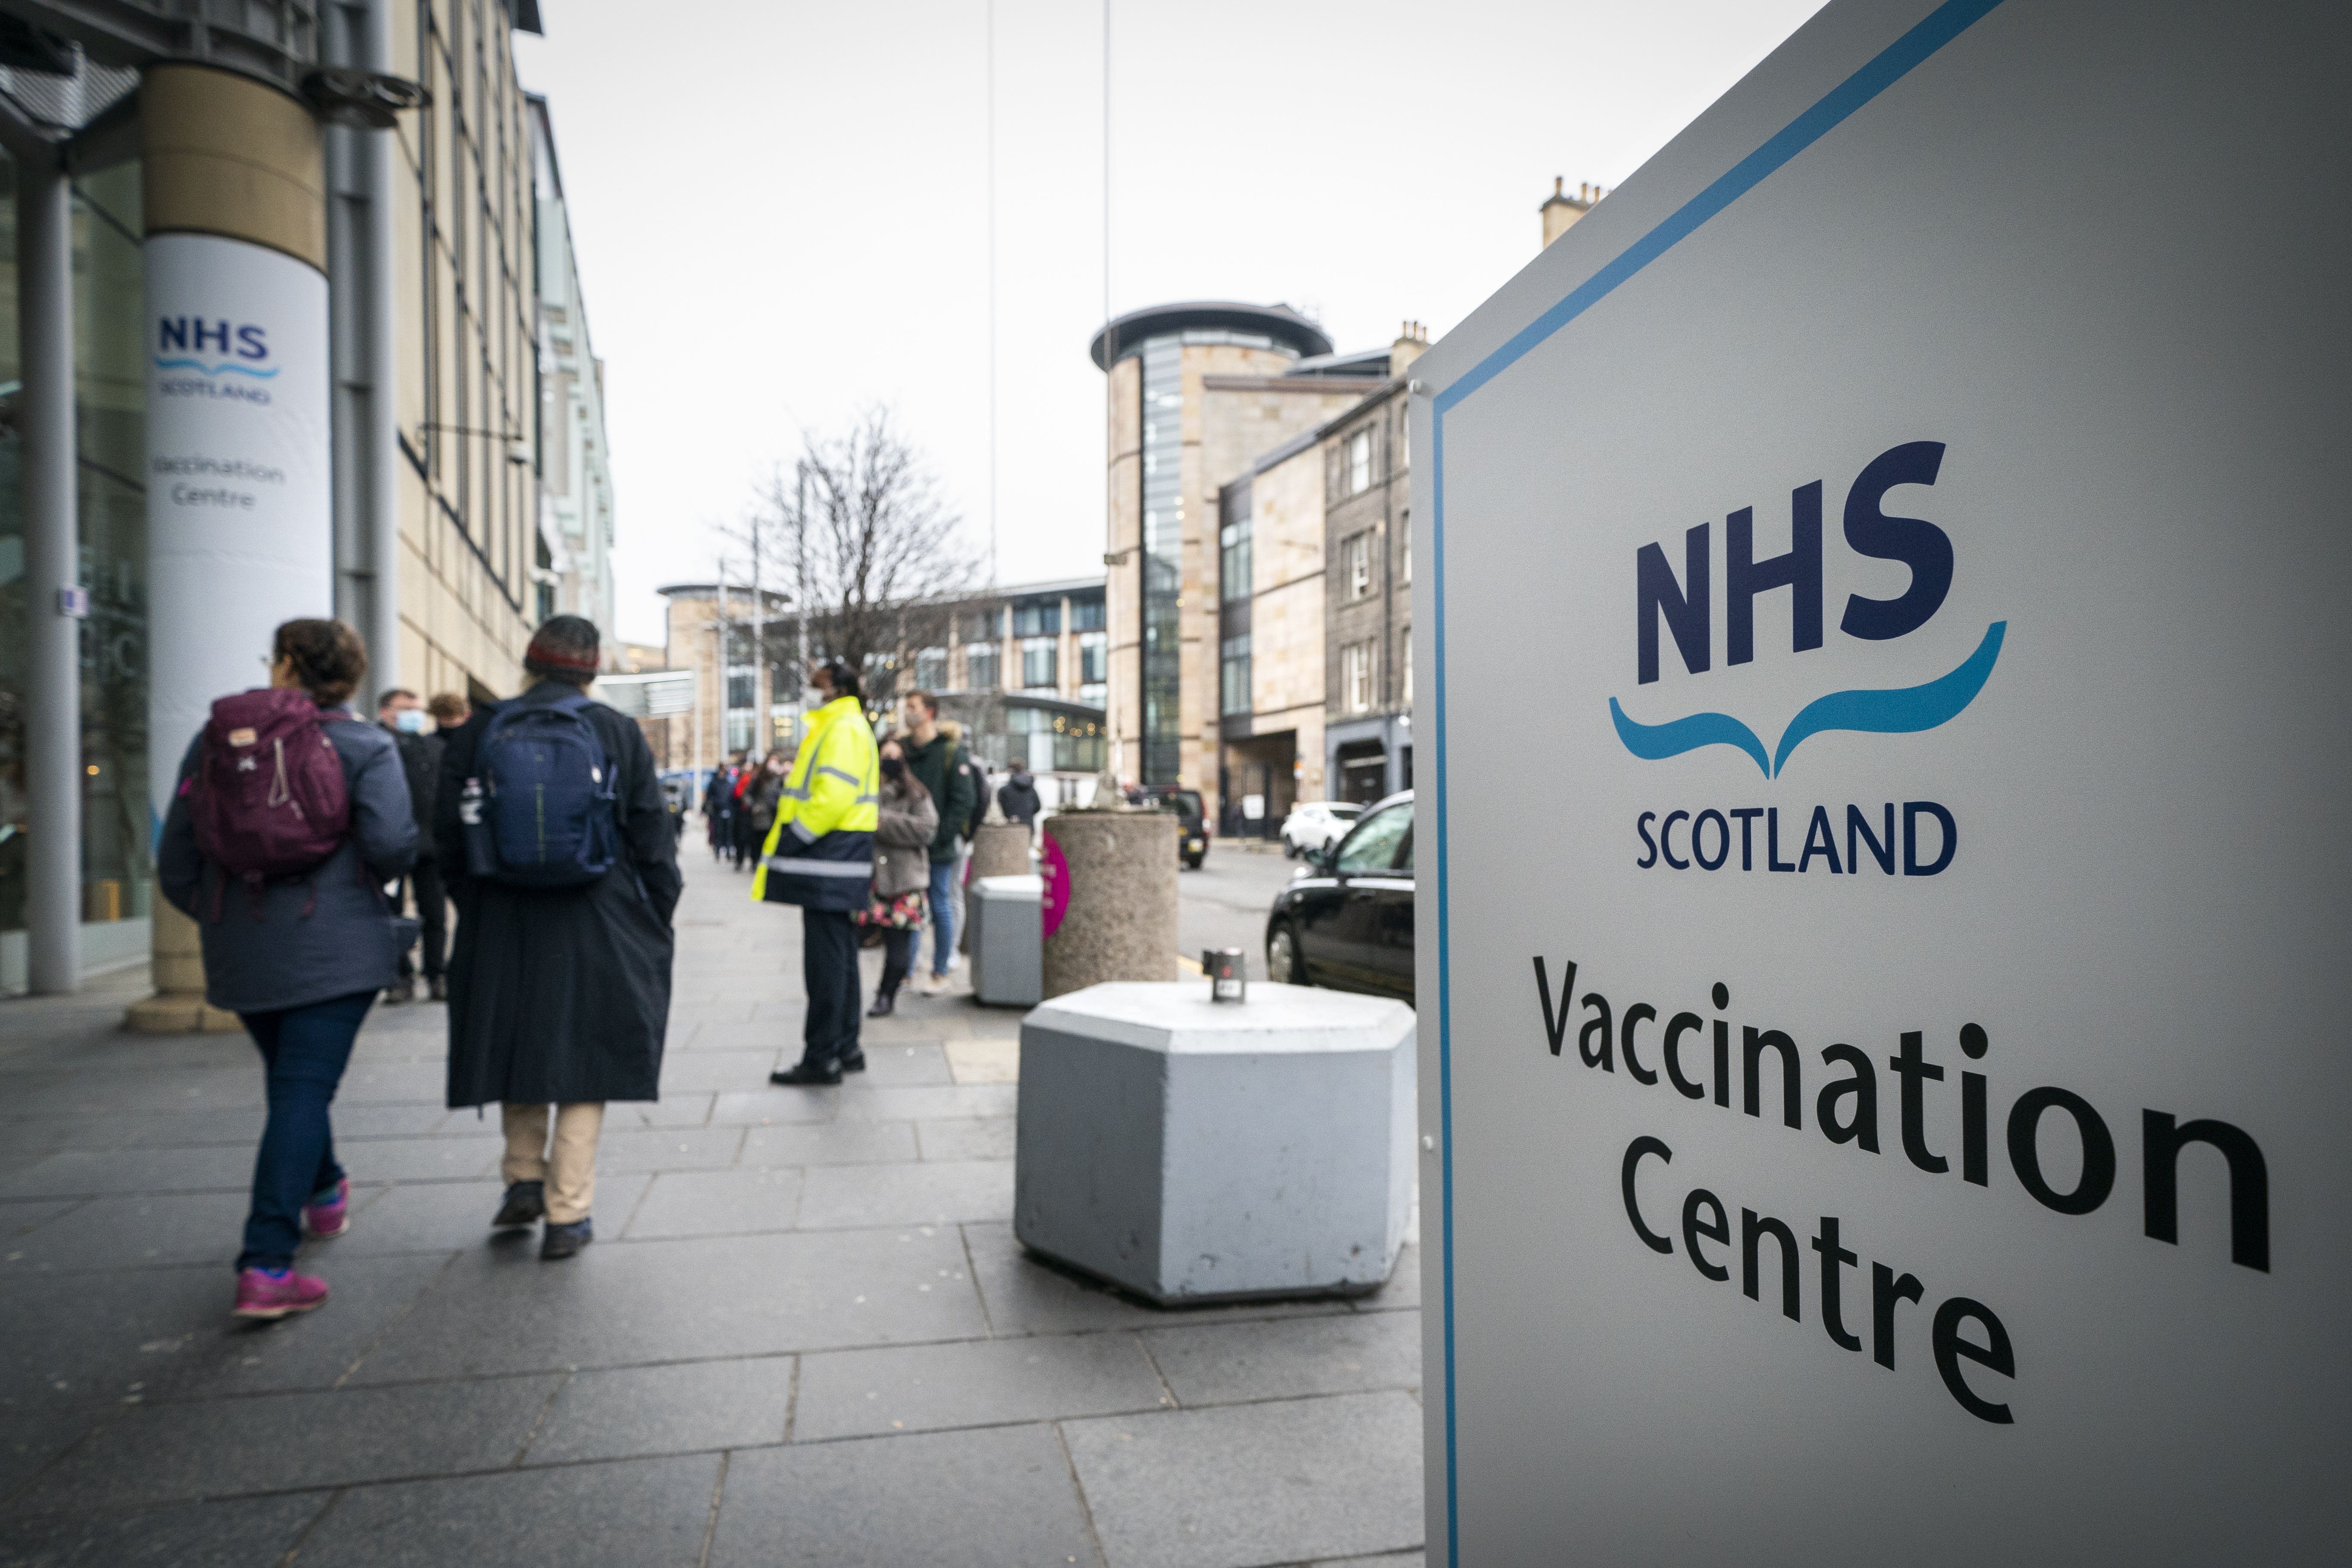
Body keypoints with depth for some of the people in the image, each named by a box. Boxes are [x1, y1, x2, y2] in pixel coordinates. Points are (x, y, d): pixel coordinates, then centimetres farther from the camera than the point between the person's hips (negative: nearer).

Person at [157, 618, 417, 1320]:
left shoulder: (212, 741, 6)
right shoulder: (362, 745, -5)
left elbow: (175, 866, 7)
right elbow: (391, 842, -19)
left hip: (240, 954, 4)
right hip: (332, 948, -4)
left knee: (292, 1082, 23)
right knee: (303, 1090, -4)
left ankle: (325, 1192, 45)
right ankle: (265, 1267, -9)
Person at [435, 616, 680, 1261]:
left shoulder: (477, 733, 2)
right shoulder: (617, 733, -3)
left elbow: (449, 837, 6)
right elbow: (652, 835, -2)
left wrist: (473, 908, 17)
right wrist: (659, 917, 7)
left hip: (502, 925, 2)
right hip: (597, 929, -2)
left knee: (518, 1044, 21)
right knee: (584, 1059, 5)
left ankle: (524, 1178, 24)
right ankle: (568, 1213, 9)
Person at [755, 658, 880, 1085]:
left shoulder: (843, 728, -13)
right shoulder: (842, 726, 21)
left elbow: (832, 797, -23)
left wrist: (790, 840, -17)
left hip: (828, 862, -11)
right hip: (836, 861, 11)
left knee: (825, 962, -6)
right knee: (840, 958, 14)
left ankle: (822, 1058, 0)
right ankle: (845, 1048, 23)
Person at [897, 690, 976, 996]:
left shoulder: (952, 753, -5)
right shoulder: (901, 748, 9)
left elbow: (962, 801, -9)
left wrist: (940, 836, -16)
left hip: (937, 848, -4)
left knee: (940, 907, 4)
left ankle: (941, 972, 14)